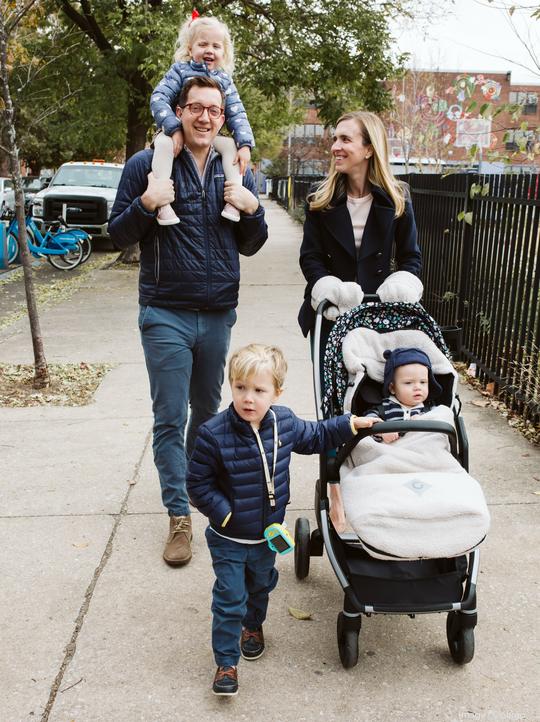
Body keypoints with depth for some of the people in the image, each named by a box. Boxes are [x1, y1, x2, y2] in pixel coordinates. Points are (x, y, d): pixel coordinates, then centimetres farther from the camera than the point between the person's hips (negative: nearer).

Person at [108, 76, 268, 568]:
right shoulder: (147, 165, -3)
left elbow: (250, 246, 12)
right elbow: (119, 235, 0)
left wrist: (252, 209, -7)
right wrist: (146, 204, -19)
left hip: (219, 313, 4)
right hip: (166, 314, -4)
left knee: (208, 409, 18)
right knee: (170, 418, -1)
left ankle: (196, 483, 39)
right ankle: (179, 517, 8)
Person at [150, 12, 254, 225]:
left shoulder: (224, 80, 8)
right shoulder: (180, 70, -3)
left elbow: (237, 115, 3)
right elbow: (158, 98, -13)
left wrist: (245, 145, -14)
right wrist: (174, 129, -28)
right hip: (176, 132, -4)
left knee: (231, 145, -21)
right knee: (164, 143, -35)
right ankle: (162, 203, -40)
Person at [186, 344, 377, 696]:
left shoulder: (286, 423, -12)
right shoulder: (213, 434, -26)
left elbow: (315, 436, 9)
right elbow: (198, 484, -17)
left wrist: (351, 424, 4)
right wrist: (225, 513, -23)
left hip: (267, 534, 5)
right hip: (228, 538, -5)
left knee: (261, 584, 28)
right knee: (229, 600, 2)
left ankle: (253, 625, 56)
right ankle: (226, 663, 21)